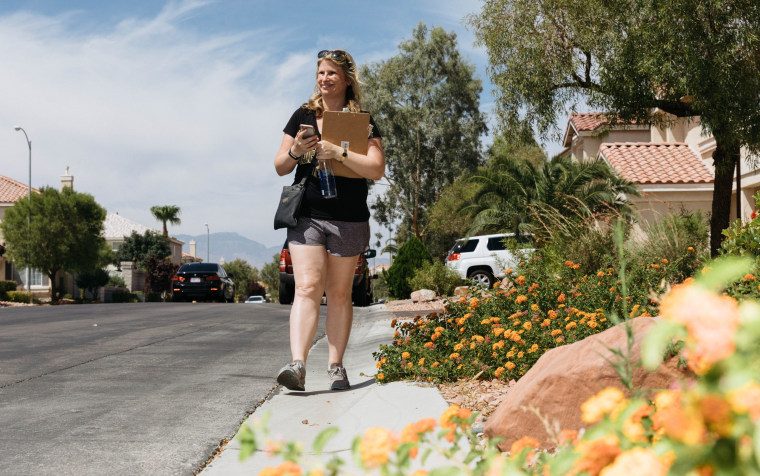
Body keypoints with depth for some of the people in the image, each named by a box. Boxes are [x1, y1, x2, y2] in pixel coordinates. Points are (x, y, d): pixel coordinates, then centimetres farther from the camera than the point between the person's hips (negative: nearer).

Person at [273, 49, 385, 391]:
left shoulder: (362, 122, 5)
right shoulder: (303, 116, 10)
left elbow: (377, 170, -8)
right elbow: (280, 167, 11)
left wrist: (338, 153, -19)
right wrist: (295, 152, -10)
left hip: (349, 219, 0)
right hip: (306, 215, 0)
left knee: (339, 293, 5)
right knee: (307, 287, -13)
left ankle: (335, 367, 12)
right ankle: (297, 365, -22)